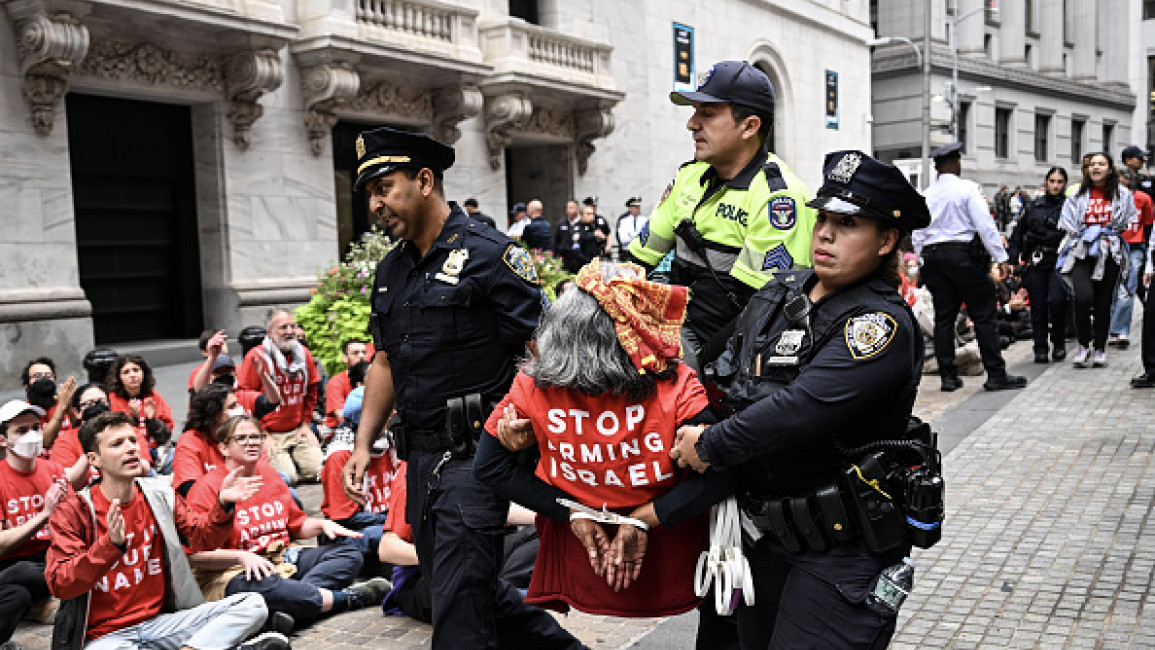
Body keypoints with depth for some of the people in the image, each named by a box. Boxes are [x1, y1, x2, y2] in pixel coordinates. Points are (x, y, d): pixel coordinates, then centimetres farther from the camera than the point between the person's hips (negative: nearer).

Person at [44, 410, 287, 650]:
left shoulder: (160, 495, 8)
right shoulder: (74, 511, -5)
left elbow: (201, 536, 10)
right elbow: (59, 585, -13)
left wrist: (223, 505, -10)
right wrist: (111, 544, -29)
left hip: (161, 620, 4)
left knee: (253, 604, -14)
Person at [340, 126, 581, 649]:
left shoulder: (489, 255, -9)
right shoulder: (390, 270, 14)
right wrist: (363, 443, 14)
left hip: (472, 454, -8)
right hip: (418, 458, 8)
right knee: (464, 589, 17)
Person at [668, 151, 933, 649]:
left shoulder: (881, 325, -20)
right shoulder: (780, 293, 4)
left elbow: (799, 410, -30)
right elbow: (724, 380, 8)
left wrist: (709, 445, -18)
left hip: (841, 548, -7)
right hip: (763, 532, 7)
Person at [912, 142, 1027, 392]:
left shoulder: (926, 195, 8)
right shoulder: (968, 188, -5)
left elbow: (917, 235, 9)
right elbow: (985, 225, -10)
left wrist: (925, 260, 18)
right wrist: (1001, 258, -8)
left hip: (933, 258, 5)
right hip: (963, 256, -5)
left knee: (943, 317, 7)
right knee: (984, 316, 0)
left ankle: (948, 376, 9)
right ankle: (996, 375, 2)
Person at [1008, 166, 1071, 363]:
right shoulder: (1033, 206, 13)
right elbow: (1018, 233, 16)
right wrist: (1013, 258, 8)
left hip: (1059, 261, -2)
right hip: (1035, 263, 3)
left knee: (1056, 300, -17)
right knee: (1038, 306, 2)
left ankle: (1058, 343, 3)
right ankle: (1041, 348, 12)